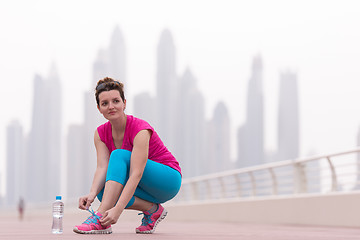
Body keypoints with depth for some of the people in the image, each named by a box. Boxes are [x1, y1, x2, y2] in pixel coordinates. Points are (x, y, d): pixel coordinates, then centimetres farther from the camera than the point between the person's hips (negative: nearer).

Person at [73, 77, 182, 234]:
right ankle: (152, 210, -10)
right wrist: (92, 194, -39)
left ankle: (101, 220, -40)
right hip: (144, 188, 6)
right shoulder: (101, 133, -4)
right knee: (103, 191, -24)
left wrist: (117, 209, -46)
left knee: (119, 154, -29)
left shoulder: (140, 129, -24)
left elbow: (136, 174, -34)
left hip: (168, 181, -6)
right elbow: (102, 168, -17)